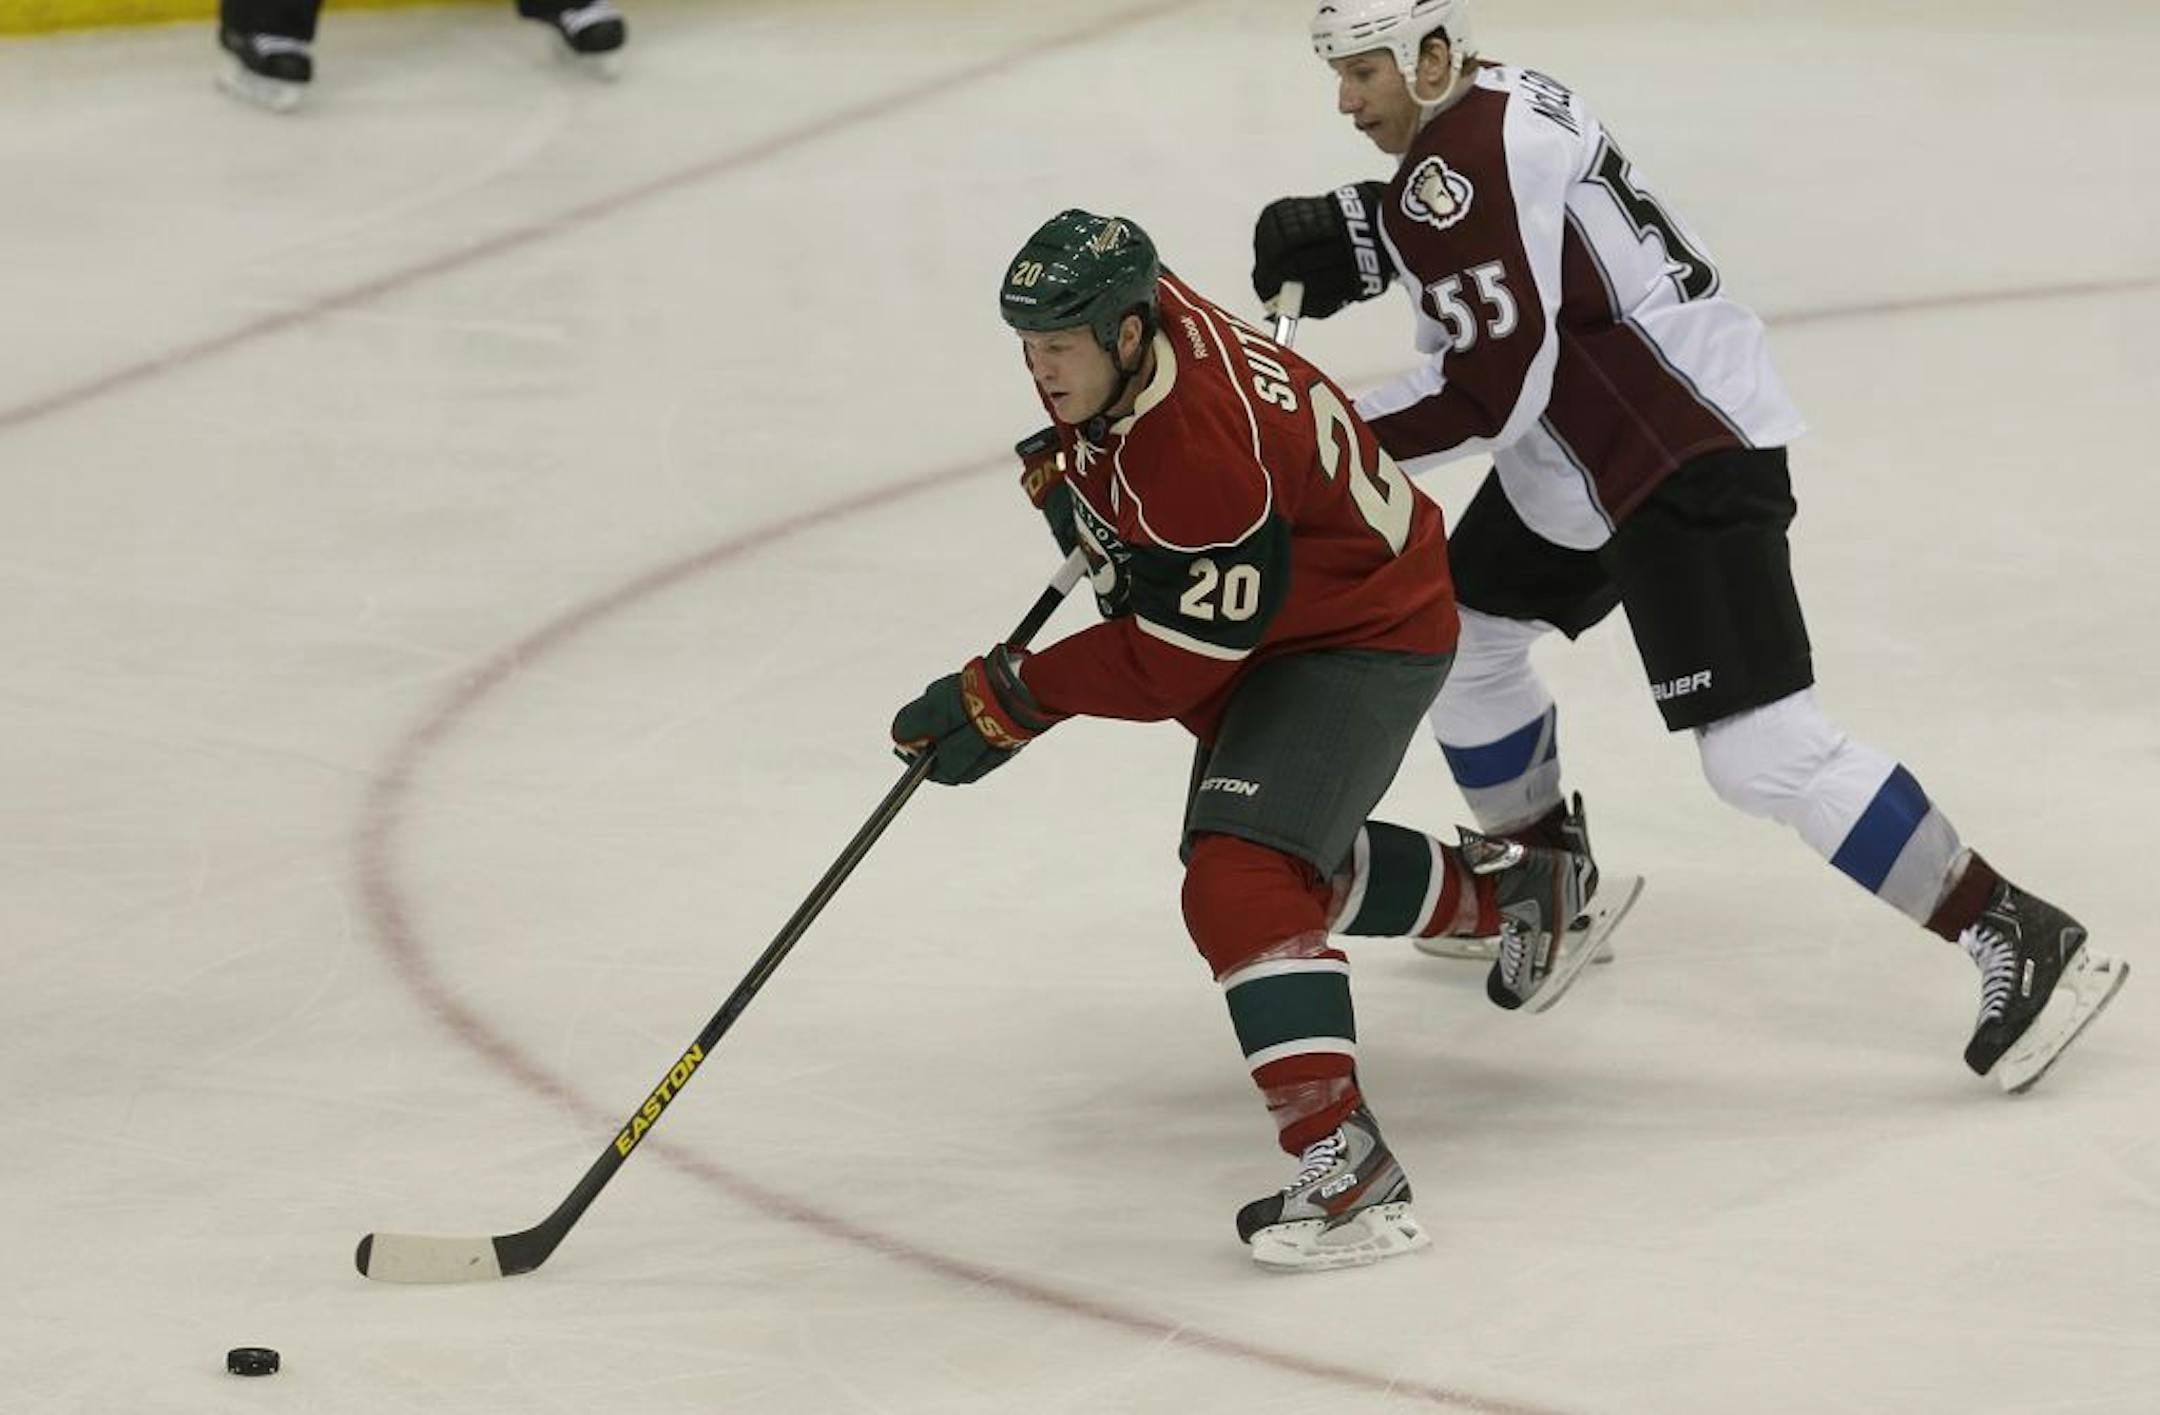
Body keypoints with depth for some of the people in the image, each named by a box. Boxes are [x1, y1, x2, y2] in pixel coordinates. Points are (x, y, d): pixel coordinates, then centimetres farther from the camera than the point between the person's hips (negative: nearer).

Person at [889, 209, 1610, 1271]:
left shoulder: (1204, 457, -38)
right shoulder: (1109, 329, -12)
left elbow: (1174, 664, -30)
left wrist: (1012, 699, -26)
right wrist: (1065, 470, 4)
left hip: (1368, 637, -10)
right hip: (1269, 622, 10)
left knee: (1240, 881, -27)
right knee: (1299, 863, 29)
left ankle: (1344, 1169, -33)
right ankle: (1517, 887, 52)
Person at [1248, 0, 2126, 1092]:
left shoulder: (1459, 167, -20)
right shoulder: (1494, 104, 10)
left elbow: (1488, 390, -24)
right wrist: (1353, 235, 9)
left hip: (1690, 465, -11)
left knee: (1762, 751, -17)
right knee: (1459, 634, 22)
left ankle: (2017, 941, -14)